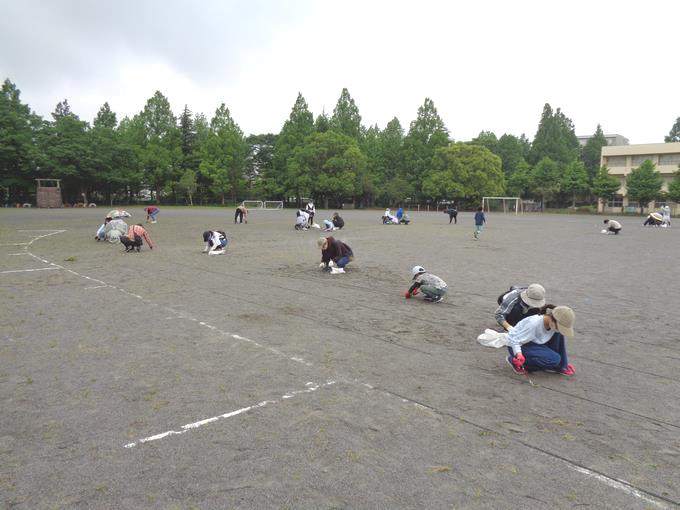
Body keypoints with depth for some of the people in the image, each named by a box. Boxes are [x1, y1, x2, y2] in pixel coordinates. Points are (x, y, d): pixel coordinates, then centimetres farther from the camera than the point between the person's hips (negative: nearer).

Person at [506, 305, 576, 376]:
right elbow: (514, 341, -30)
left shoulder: (554, 324, -12)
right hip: (521, 346, -8)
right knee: (554, 359, -24)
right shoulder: (534, 324, -35)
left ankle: (561, 366, 4)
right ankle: (514, 360, -11)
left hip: (534, 343, 8)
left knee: (559, 334, -10)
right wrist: (519, 354, -47)